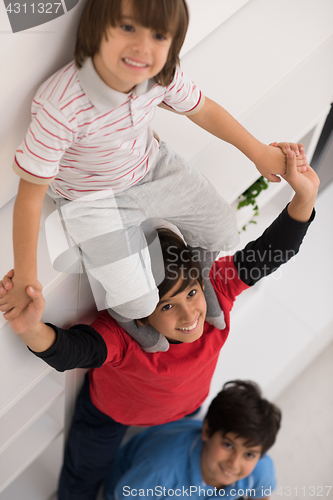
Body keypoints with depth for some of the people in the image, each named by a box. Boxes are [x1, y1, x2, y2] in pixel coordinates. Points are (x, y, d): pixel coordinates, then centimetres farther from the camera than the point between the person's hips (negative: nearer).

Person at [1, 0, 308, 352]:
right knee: (139, 302, -13)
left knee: (223, 230, 6)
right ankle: (119, 310, 28)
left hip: (151, 168, 5)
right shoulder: (60, 107, -37)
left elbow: (203, 111, 2)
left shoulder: (162, 74, -20)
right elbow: (30, 194, -27)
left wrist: (260, 153, 8)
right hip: (93, 200, -5)